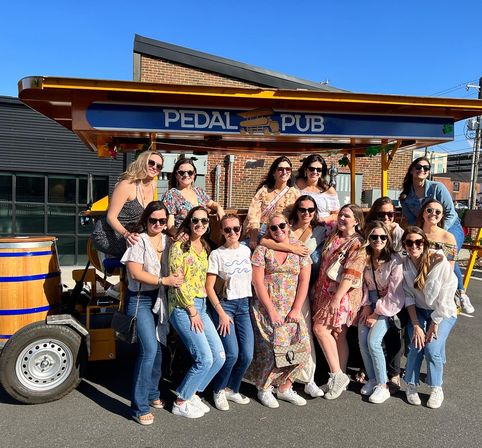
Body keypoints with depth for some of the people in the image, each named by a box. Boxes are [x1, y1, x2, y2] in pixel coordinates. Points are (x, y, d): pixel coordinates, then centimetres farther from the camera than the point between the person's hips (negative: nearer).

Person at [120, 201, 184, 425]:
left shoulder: (167, 240, 8)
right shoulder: (138, 240, -11)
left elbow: (175, 266, 13)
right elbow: (135, 273, -20)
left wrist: (177, 277, -9)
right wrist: (164, 281, -21)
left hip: (159, 300, 7)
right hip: (140, 300, -6)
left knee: (158, 348, 13)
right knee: (149, 349, -14)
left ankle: (152, 394, 32)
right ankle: (139, 407, -3)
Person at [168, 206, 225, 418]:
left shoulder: (205, 248, 13)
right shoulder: (179, 246, -9)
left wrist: (199, 310, 11)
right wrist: (192, 311, -12)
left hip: (201, 306, 8)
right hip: (182, 307, -8)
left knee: (219, 356, 5)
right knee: (205, 358, -10)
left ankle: (192, 394, 22)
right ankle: (181, 402, 10)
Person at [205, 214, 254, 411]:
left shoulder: (246, 250, 8)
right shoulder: (216, 254, -5)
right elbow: (209, 287, -7)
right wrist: (221, 313, -12)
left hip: (244, 305, 4)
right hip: (224, 305, -4)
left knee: (247, 355, 0)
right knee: (232, 353, -13)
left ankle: (231, 389, 23)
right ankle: (219, 391, 13)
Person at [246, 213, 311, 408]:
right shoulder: (262, 250, -1)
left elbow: (304, 281, 3)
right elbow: (258, 282, -6)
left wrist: (296, 309, -6)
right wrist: (271, 310, -13)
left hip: (292, 309, 4)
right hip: (267, 307, -3)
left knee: (301, 346, -4)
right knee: (275, 346, -13)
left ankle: (284, 388, 17)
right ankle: (264, 388, 11)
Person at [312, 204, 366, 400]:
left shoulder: (357, 244, -9)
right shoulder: (333, 237, 13)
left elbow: (351, 274, -17)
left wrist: (337, 297, -22)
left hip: (343, 294, -7)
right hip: (325, 291, 7)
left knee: (320, 328, -15)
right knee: (337, 334, 10)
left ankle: (337, 375, -5)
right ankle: (341, 378, 18)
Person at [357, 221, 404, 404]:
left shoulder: (395, 260, -16)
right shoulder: (364, 258, -2)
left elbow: (394, 293, -14)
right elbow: (363, 284, 6)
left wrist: (377, 314, -13)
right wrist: (366, 306, -6)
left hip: (387, 306, -4)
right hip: (369, 304, 4)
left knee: (373, 341, -19)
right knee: (362, 341, -9)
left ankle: (383, 386, -4)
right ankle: (372, 379, 11)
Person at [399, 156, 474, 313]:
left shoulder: (437, 187, -13)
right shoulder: (405, 197, -4)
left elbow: (450, 214, -13)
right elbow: (411, 221, 3)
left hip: (451, 227, -3)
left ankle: (461, 293, -8)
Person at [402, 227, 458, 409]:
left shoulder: (439, 261, -21)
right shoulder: (404, 265, -10)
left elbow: (446, 296, -18)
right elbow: (408, 297, -7)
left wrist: (434, 324, -16)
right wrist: (416, 325, -16)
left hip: (443, 312, -2)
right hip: (418, 311, 2)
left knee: (432, 348, -19)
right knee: (416, 345, -18)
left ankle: (437, 389, 6)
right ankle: (411, 385, 4)